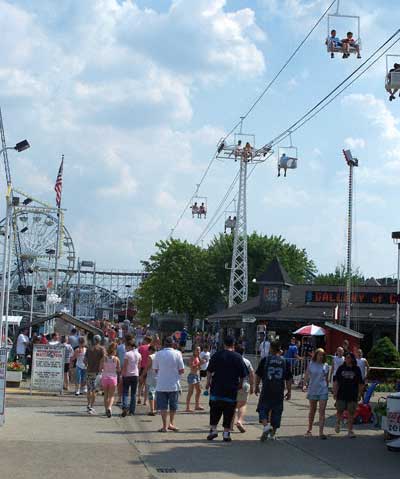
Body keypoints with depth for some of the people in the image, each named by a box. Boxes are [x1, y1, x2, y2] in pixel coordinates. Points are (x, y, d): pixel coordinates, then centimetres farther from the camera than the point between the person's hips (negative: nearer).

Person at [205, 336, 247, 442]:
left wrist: (208, 382, 12)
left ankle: (213, 429, 8)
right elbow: (242, 375, 2)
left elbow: (209, 371, 1)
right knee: (229, 412, 5)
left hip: (217, 389, 1)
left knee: (214, 410, 12)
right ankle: (226, 433, 5)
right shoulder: (238, 357, -1)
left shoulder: (216, 355, 0)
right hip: (231, 390, -1)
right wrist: (240, 385, 17)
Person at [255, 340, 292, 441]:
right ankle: (273, 434, 15)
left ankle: (266, 425, -16)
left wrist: (256, 387, 14)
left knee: (263, 409, 8)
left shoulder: (265, 360, -1)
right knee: (276, 412, 10)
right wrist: (289, 391, 12)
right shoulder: (284, 362, 4)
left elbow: (258, 375, 2)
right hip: (279, 391, 2)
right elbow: (288, 379, 5)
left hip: (266, 391, -2)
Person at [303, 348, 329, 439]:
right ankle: (309, 430, 29)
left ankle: (321, 432, -8)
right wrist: (305, 385, -17)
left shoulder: (326, 366, 5)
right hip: (312, 390, 0)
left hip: (323, 391, 0)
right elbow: (307, 376, -2)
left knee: (322, 411, -7)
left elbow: (326, 379, 14)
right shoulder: (311, 364, 1)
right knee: (312, 411, 13)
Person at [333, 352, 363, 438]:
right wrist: (335, 392, -2)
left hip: (353, 395, 0)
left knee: (351, 413, 3)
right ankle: (338, 424, 31)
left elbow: (360, 383, 6)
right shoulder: (341, 368, 4)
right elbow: (336, 381, 4)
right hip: (341, 394, 0)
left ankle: (350, 430, 11)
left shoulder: (356, 369, 3)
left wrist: (360, 394, 2)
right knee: (339, 411, 2)